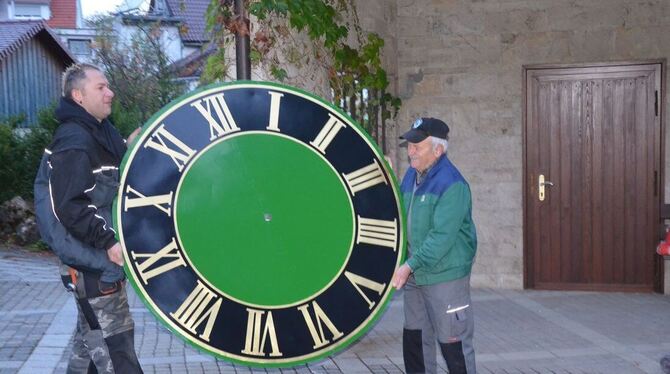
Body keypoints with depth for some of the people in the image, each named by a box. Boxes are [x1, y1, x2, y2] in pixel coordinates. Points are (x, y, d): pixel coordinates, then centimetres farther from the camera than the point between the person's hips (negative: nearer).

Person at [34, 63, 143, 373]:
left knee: (91, 336, 20)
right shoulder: (73, 141, -18)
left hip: (100, 256, 10)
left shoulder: (101, 132, 13)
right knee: (113, 340, -6)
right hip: (90, 260, -10)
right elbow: (68, 206, -24)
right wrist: (108, 241, -26)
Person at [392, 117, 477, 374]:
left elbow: (442, 236, -26)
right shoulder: (411, 175, 7)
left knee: (453, 343, 1)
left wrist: (410, 265, -28)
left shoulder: (452, 184, -20)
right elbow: (401, 218, 20)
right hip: (414, 276, 8)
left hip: (445, 278, -8)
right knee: (414, 338, 17)